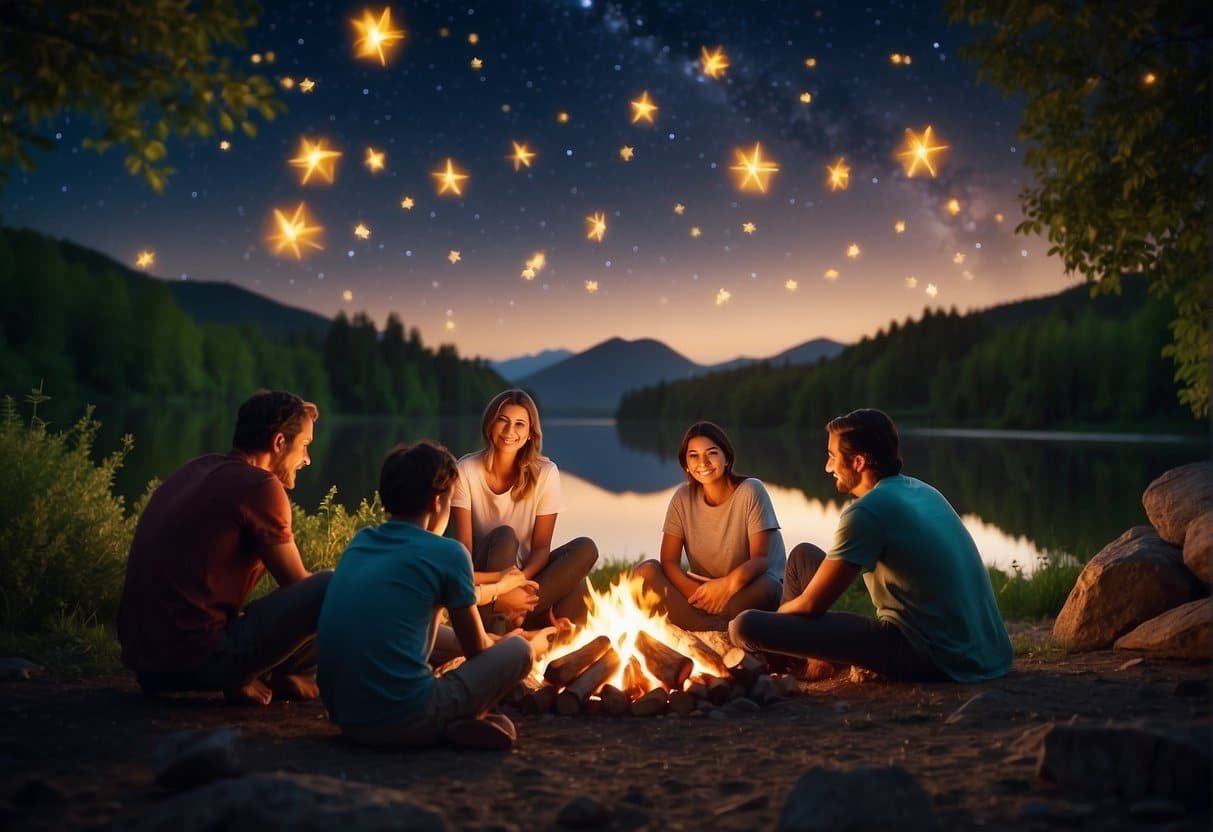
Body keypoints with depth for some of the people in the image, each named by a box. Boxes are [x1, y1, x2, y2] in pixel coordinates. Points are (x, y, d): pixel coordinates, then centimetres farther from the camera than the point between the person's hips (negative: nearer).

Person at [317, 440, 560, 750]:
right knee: (518, 650, 10)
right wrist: (532, 646, 32)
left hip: (344, 716, 6)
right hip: (404, 721, -6)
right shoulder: (447, 553, -5)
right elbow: (477, 651, 10)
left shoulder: (359, 542, 13)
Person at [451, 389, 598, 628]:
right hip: (486, 574, -3)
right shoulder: (467, 471, -9)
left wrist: (520, 580, -28)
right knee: (504, 536, -32)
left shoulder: (545, 472, -5)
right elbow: (463, 548, -15)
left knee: (586, 548, -24)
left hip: (526, 571, 3)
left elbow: (541, 546, -6)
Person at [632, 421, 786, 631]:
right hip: (700, 589, 4)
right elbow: (669, 561, -7)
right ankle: (723, 628, -31)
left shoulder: (750, 492, -10)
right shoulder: (683, 498, -1)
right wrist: (695, 593, -28)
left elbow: (761, 559, -17)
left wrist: (728, 585, -38)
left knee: (764, 588, -38)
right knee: (644, 572, -22)